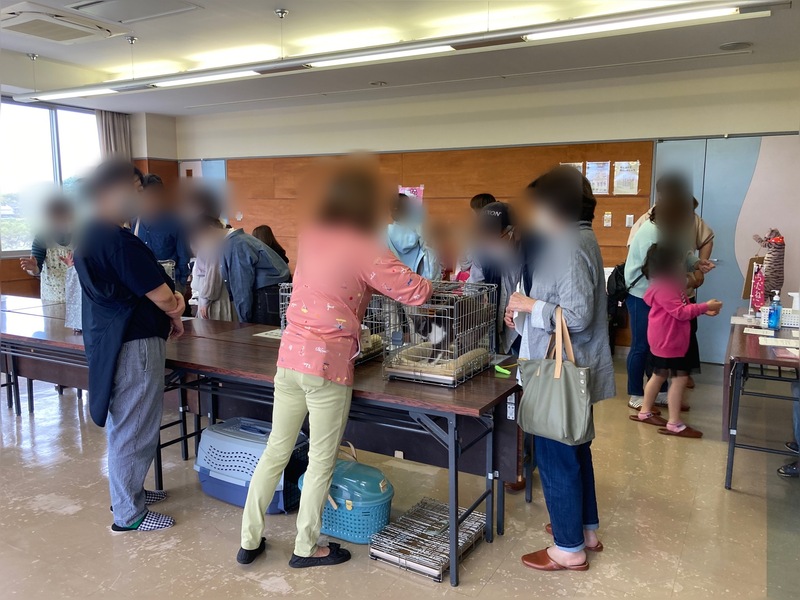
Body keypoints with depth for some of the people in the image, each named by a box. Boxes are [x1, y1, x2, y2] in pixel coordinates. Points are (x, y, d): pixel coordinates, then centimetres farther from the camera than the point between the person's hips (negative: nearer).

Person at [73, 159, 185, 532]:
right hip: (134, 344, -10)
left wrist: (172, 299, -2)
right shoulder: (120, 241, -23)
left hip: (107, 339, 10)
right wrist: (176, 317, 2)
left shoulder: (88, 236, 9)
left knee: (121, 423, 22)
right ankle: (128, 514, 14)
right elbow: (161, 296, -20)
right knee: (134, 430, 2)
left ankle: (127, 491, 38)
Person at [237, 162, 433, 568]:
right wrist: (429, 282, 13)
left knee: (276, 450, 17)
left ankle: (249, 541, 28)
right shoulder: (365, 249, -11)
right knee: (322, 460, 11)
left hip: (290, 355, 6)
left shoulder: (310, 237, 7)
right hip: (328, 365, -6)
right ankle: (306, 548, 26)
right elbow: (416, 293, -9)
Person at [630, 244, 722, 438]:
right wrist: (705, 306, -19)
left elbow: (683, 307, 16)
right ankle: (674, 424, -2)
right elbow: (681, 312, -24)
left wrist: (704, 310, 4)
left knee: (659, 375, 18)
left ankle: (645, 412, 30)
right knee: (680, 377, -7)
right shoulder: (663, 289, -22)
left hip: (671, 340, 11)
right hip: (667, 341, -11)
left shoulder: (670, 285, 12)